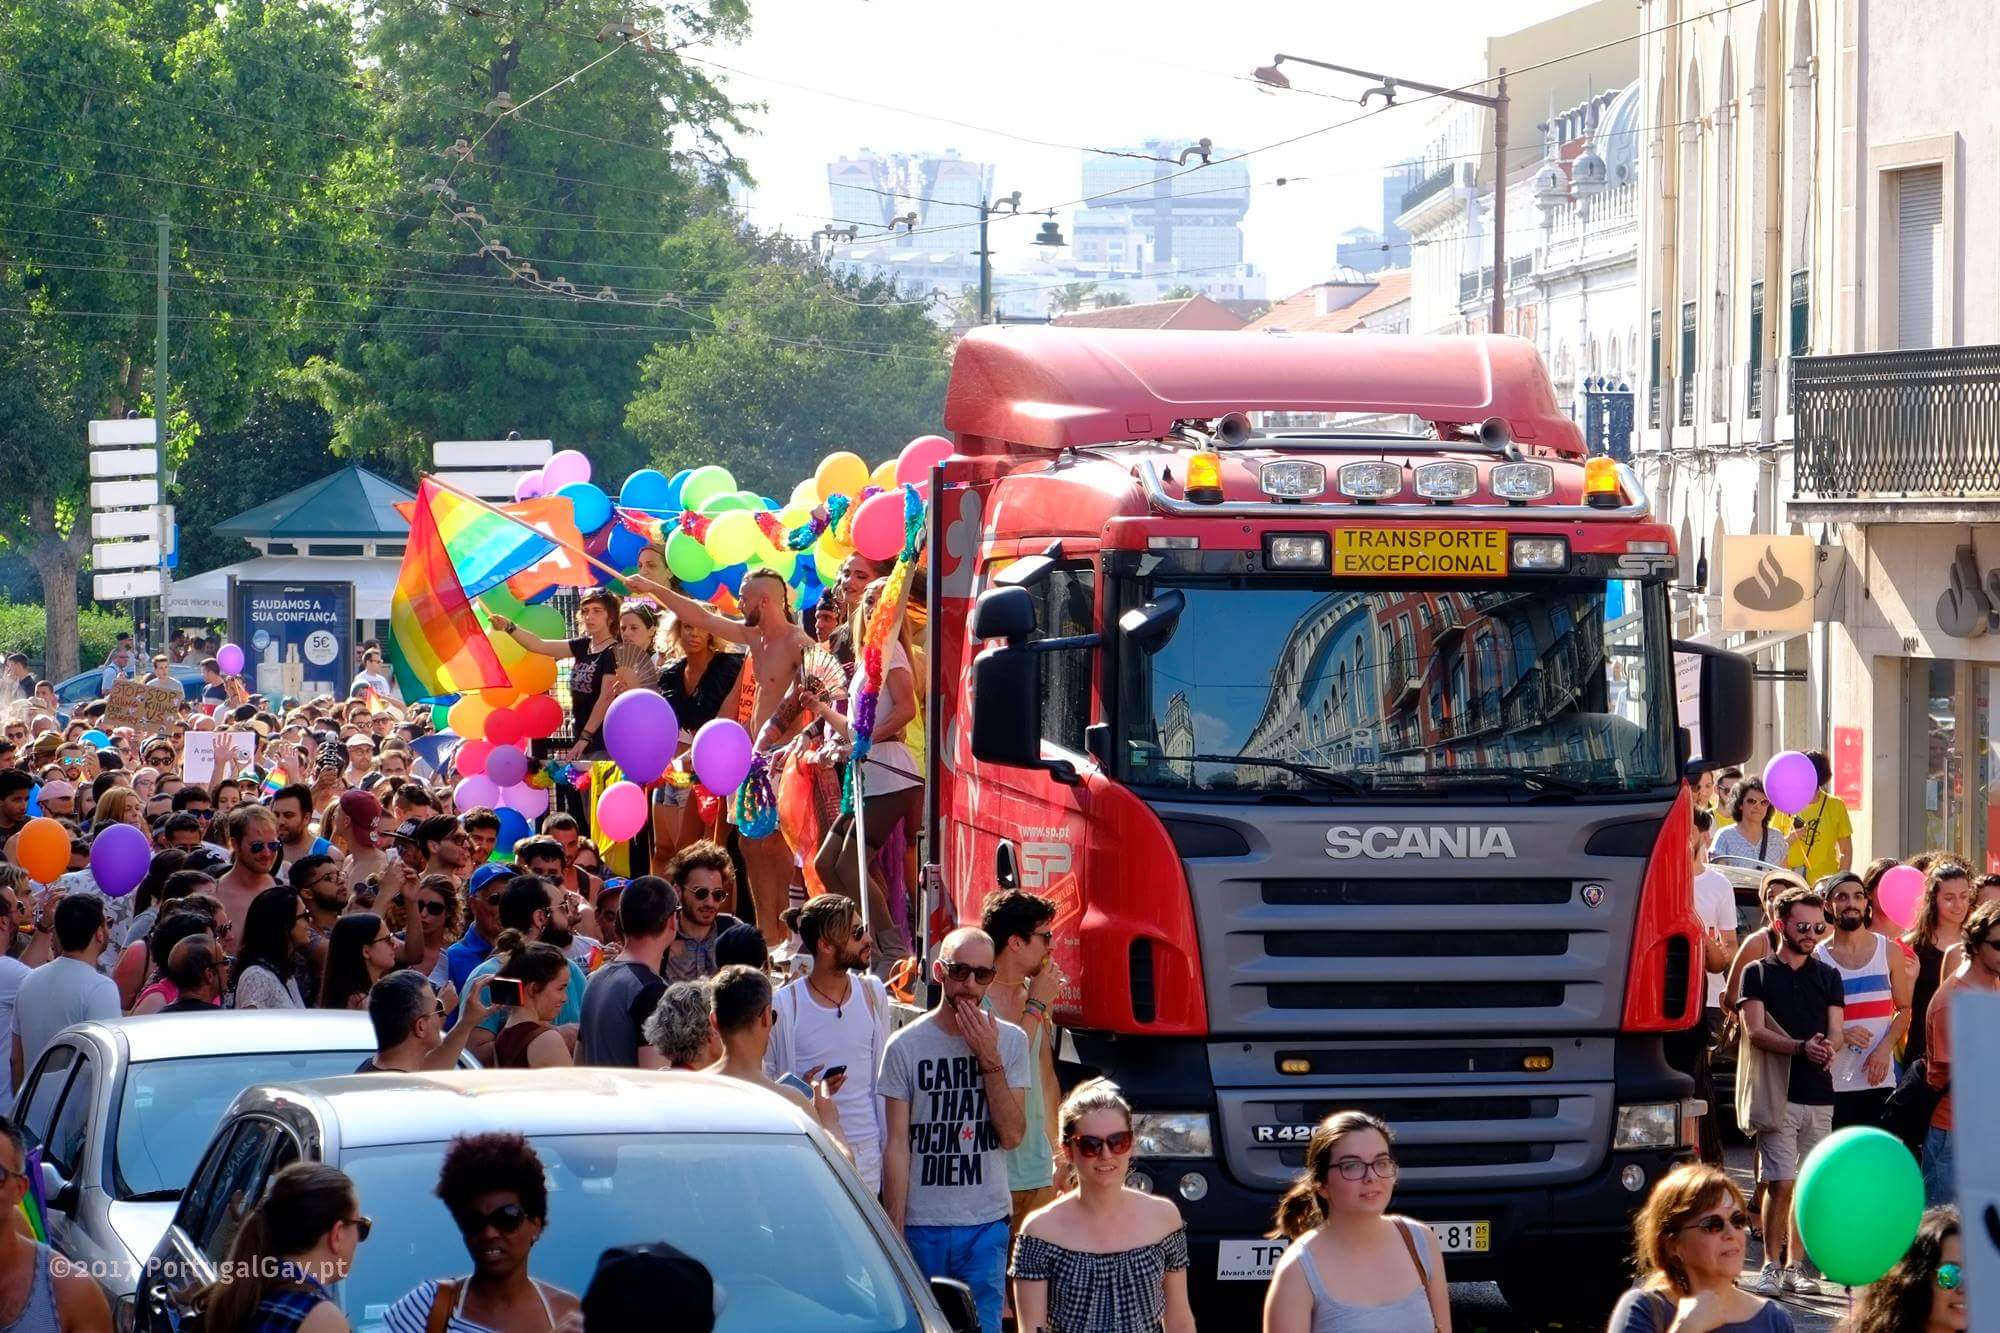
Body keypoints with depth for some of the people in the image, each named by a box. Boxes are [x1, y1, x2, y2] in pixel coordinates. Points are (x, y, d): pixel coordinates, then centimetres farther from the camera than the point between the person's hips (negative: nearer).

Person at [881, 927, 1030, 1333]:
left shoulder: (1010, 1041, 4)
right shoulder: (906, 1046, -2)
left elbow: (1012, 1135, -3)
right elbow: (896, 1143, -2)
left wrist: (989, 1059, -11)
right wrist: (894, 1230, -5)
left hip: (986, 1223, 1)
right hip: (921, 1224, -1)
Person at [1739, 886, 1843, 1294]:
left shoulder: (1828, 977, 15)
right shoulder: (1759, 973, 6)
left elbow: (1836, 1032, 8)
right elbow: (1754, 1031, -5)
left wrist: (1828, 1048, -17)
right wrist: (1801, 1048, -20)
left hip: (1820, 1095, 3)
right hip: (1777, 1093, -3)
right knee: (1780, 1183, -9)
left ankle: (1795, 1266, 12)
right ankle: (1771, 1266, -3)